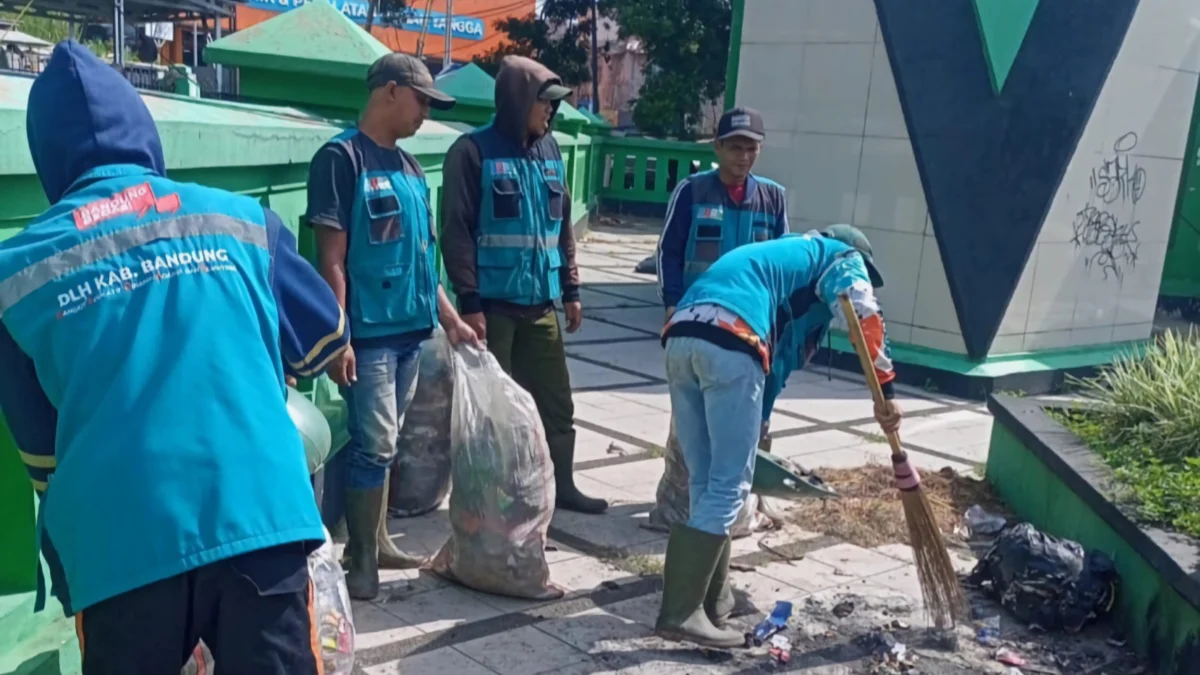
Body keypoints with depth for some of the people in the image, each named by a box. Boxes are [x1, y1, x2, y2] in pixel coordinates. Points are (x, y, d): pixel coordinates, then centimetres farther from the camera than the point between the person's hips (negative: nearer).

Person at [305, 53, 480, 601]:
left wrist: (450, 320, 16)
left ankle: (377, 543, 25)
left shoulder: (409, 167, 14)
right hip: (368, 332, -7)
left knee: (386, 443, 14)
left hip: (410, 329, 7)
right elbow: (331, 258, -13)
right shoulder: (341, 158, -9)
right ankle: (361, 562, 7)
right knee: (374, 446, -4)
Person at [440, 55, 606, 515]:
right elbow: (456, 232, -12)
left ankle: (562, 485, 27)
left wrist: (570, 289, 15)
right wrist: (469, 301, -16)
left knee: (556, 401, 13)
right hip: (493, 304, -6)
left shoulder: (549, 152, 11)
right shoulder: (473, 152, -8)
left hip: (541, 303, 6)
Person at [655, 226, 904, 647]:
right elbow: (865, 319, 0)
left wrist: (756, 422, 43)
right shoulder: (840, 257, 21)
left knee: (706, 482, 15)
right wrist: (886, 393, 0)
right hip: (730, 344, -8)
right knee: (728, 486, -3)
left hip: (680, 336, 8)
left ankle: (713, 600, 22)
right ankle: (681, 613, -5)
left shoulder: (780, 252, 42)